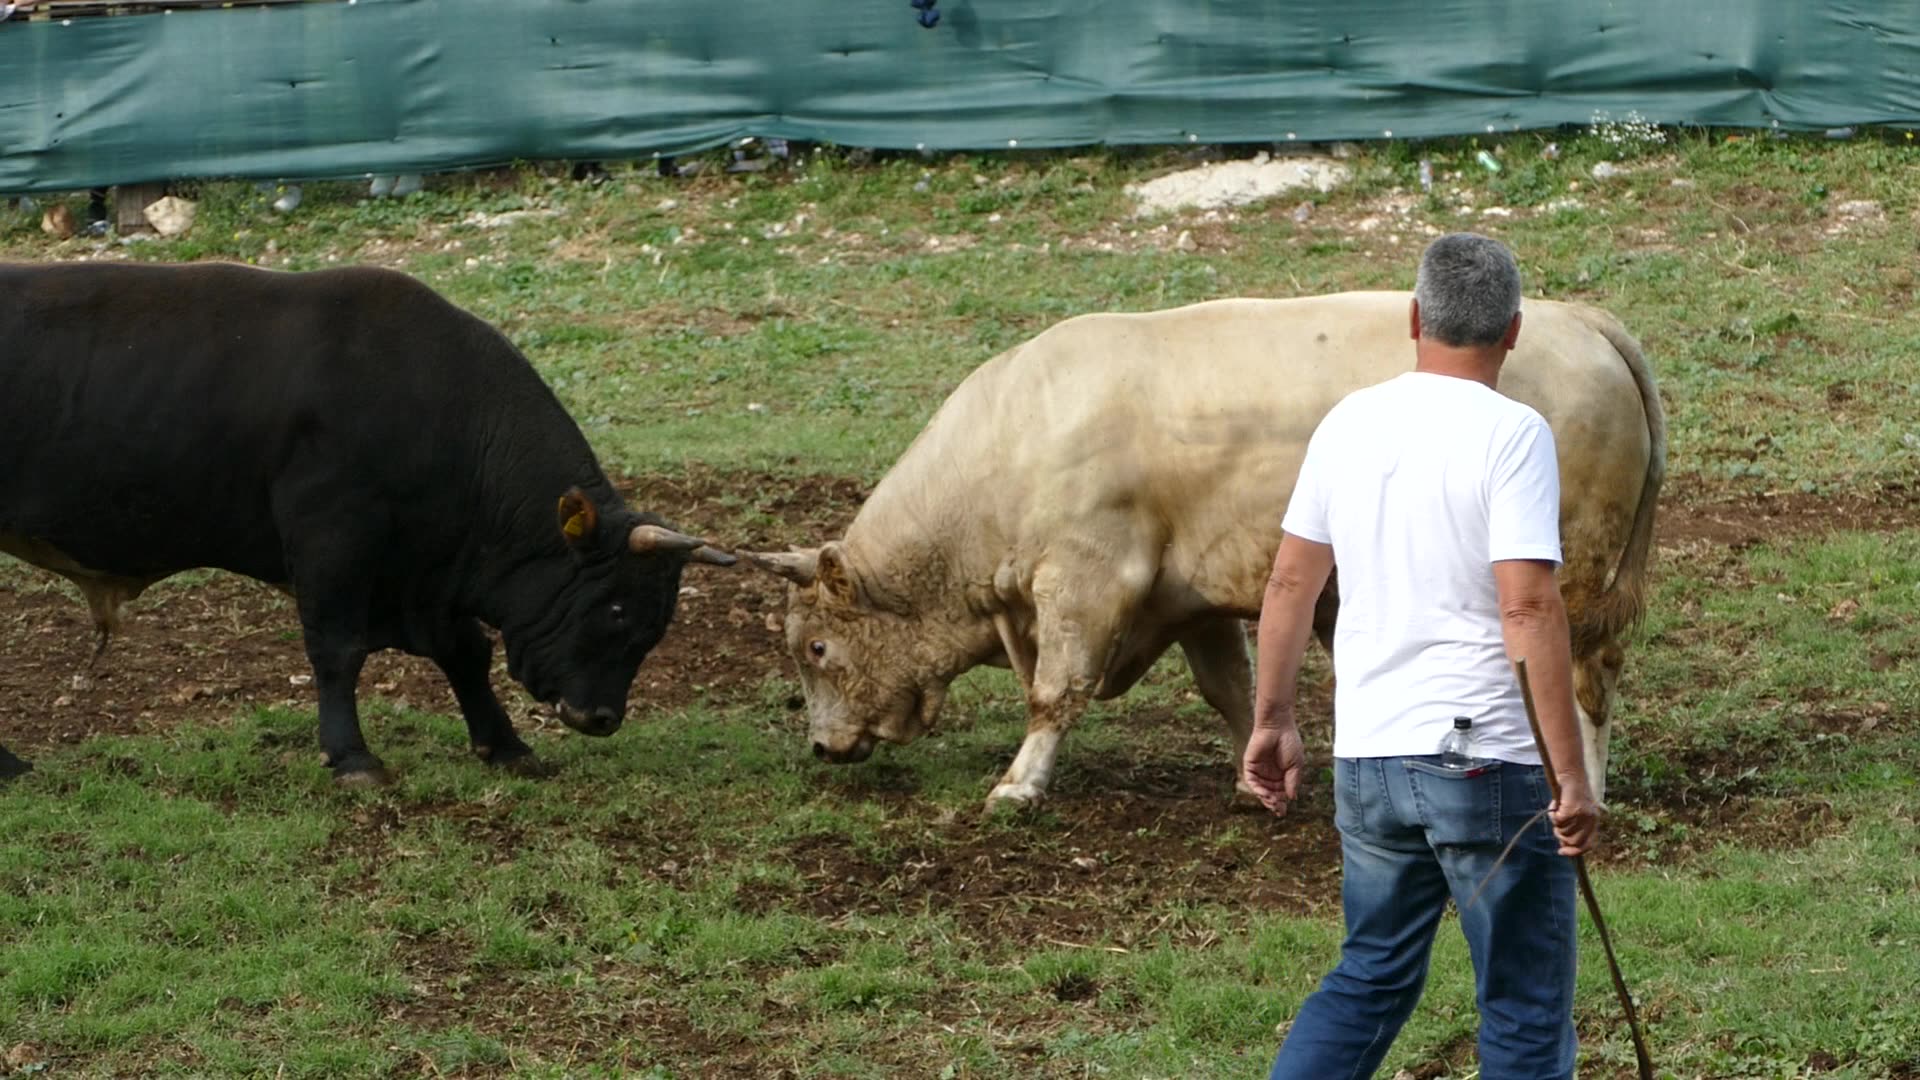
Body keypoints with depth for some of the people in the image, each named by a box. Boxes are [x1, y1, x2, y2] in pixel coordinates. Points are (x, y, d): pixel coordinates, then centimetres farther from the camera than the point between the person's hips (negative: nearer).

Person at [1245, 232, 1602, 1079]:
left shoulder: (1349, 424, 6)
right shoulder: (1511, 434, -12)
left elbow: (1289, 583, 11)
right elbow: (1528, 608, -19)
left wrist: (1272, 721, 22)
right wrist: (1572, 775, -17)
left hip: (1367, 757, 6)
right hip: (1488, 758, -6)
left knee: (1369, 982, 19)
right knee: (1525, 1009, 4)